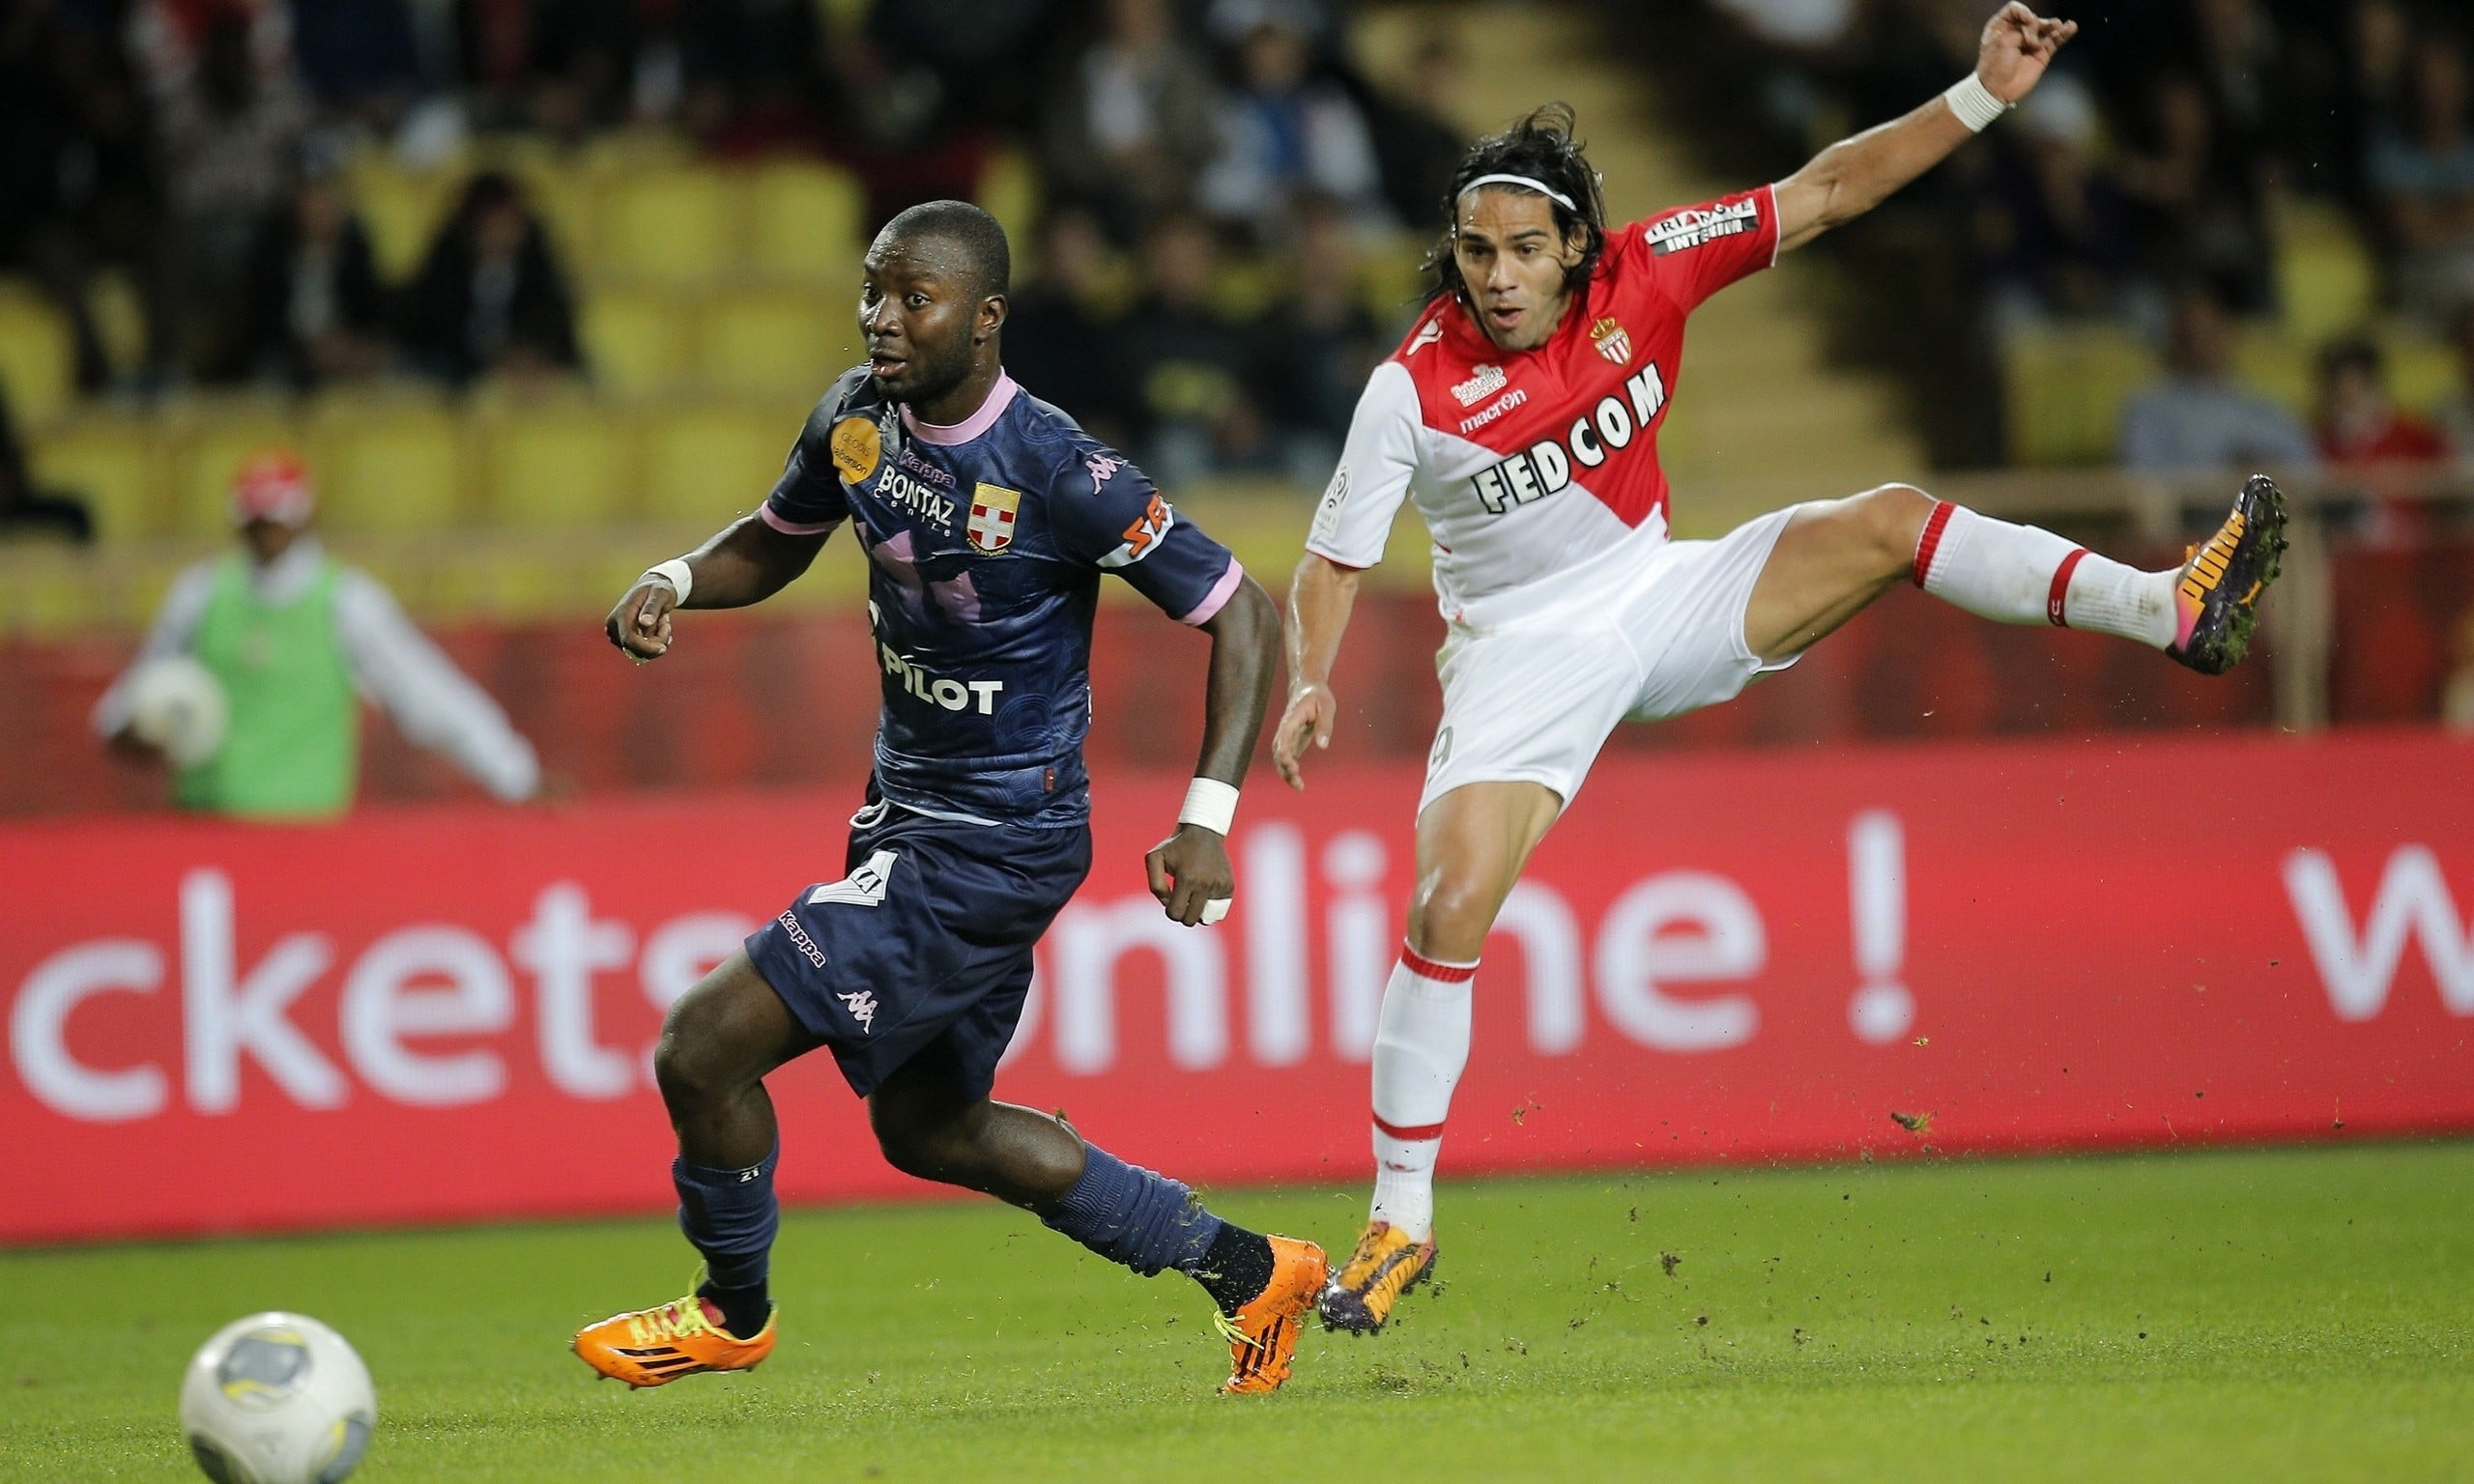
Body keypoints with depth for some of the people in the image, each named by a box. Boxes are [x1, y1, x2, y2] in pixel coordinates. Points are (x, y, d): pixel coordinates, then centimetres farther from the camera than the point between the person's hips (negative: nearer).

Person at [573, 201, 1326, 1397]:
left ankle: (732, 1314, 15)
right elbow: (776, 542, 18)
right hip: (907, 810, 9)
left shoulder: (1057, 473, -23)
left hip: (997, 846, -9)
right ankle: (1246, 1272, 31)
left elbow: (1239, 610, -17)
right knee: (929, 1128, 21)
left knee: (704, 1048, -13)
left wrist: (1208, 817, -24)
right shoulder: (859, 414, -2)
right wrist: (676, 580, -5)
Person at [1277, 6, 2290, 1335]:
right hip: (1524, 652, -3)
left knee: (1888, 523, -12)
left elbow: (1824, 193, -8)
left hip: (1659, 596, 4)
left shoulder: (1642, 273, -12)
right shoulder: (1413, 390, -19)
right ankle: (1397, 1222, -11)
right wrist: (1310, 686, -31)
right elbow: (1332, 561, -12)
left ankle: (2174, 610, -9)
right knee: (1448, 909, -18)